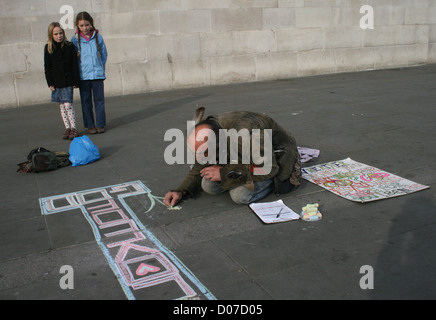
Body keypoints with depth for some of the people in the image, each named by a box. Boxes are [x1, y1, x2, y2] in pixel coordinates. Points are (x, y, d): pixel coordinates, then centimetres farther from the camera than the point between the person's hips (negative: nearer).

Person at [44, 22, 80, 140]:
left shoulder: (69, 46, -2)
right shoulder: (48, 48, 3)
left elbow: (74, 65, 0)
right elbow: (47, 67, 5)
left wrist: (76, 82, -3)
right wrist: (50, 83, -1)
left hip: (68, 81, -3)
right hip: (56, 82, 3)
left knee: (68, 105, -9)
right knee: (62, 106, 7)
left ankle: (74, 128, 0)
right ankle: (67, 128, 15)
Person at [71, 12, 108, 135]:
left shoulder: (98, 37, 2)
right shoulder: (75, 39, -1)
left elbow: (104, 54, 12)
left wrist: (100, 68, 8)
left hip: (98, 74, 0)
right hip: (83, 76, 0)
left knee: (99, 100, 4)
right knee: (86, 102, 5)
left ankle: (100, 124, 13)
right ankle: (90, 126, 14)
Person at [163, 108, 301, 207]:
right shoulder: (208, 133, -17)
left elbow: (268, 168, -32)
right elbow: (200, 170, -1)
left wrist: (225, 173, -30)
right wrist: (181, 191, -18)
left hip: (276, 159, -6)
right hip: (246, 157, 7)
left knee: (240, 195, -27)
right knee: (209, 186, -10)